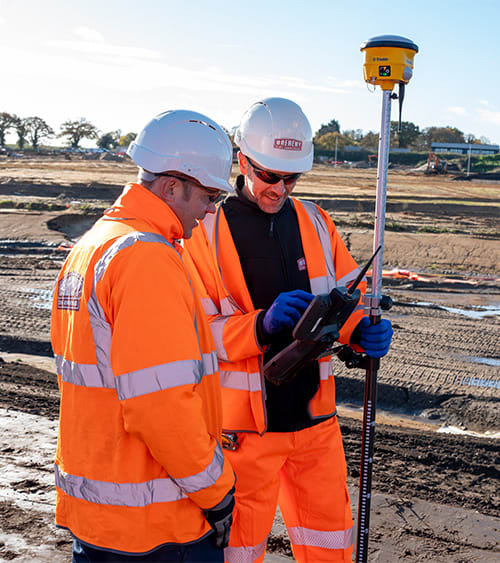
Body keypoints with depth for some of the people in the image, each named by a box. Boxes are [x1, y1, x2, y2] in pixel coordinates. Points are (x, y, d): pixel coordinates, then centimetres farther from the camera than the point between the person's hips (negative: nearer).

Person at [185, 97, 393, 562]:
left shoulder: (314, 223, 6)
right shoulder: (208, 232, -8)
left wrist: (362, 331, -10)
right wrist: (262, 326, -28)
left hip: (315, 419, 4)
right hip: (244, 427, -4)